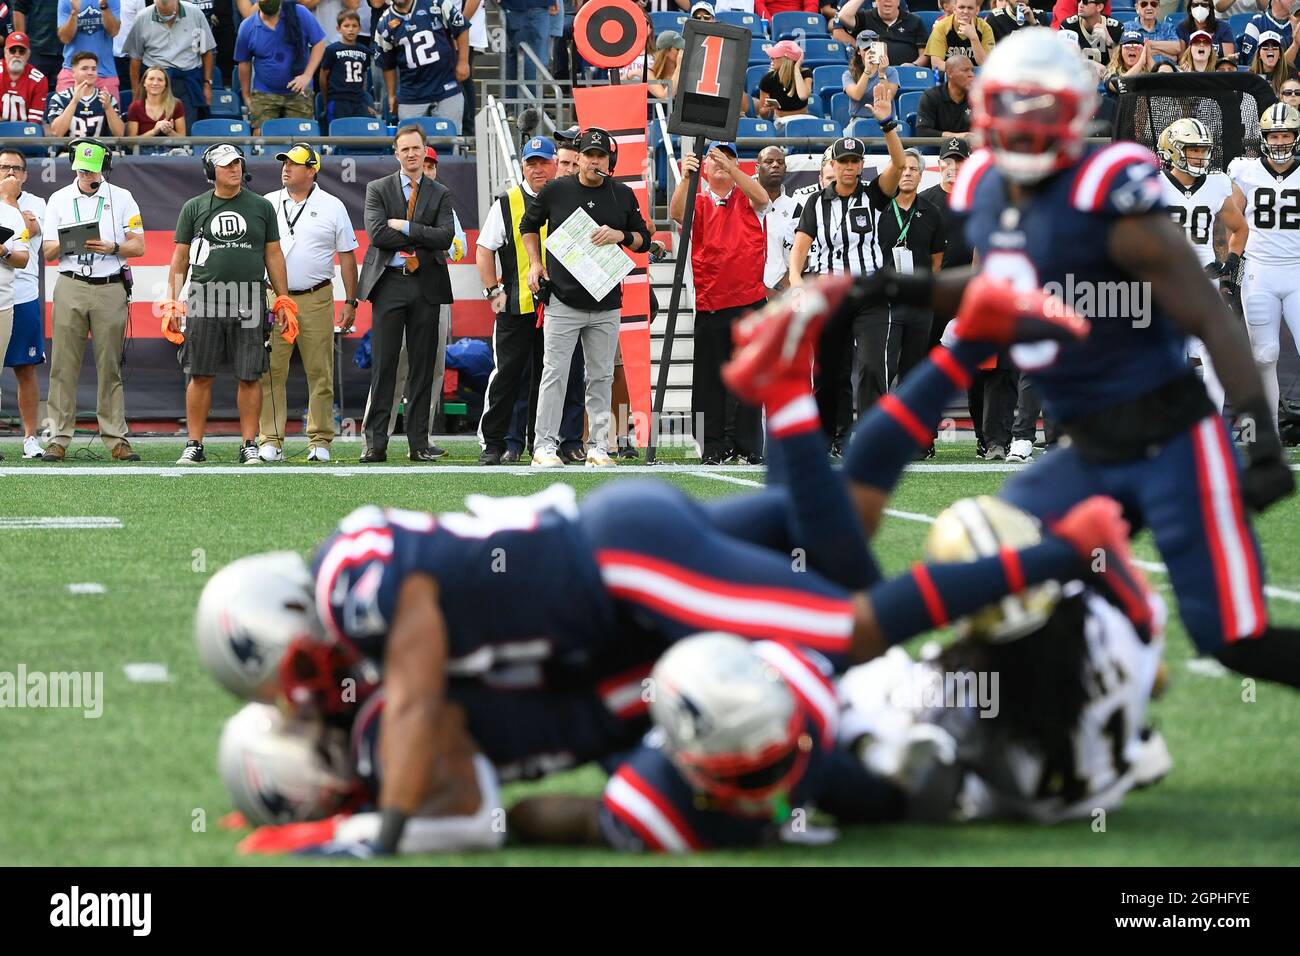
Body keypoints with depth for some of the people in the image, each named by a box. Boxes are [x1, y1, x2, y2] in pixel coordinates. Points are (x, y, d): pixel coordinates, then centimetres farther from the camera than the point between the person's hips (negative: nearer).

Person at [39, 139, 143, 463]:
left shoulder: (121, 198, 9)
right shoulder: (59, 199, 11)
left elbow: (138, 246, 7)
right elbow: (48, 253, 9)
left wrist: (112, 247, -12)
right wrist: (67, 243, -13)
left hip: (110, 290, -1)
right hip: (70, 288, 1)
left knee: (110, 367, 0)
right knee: (63, 365, -4)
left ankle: (115, 438, 2)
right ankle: (58, 438, -2)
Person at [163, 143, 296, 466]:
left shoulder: (261, 207, 10)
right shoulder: (194, 208, 9)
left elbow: (273, 255, 12)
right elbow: (180, 258, 10)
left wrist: (283, 302, 7)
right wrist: (172, 303, 3)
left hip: (249, 304, 0)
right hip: (204, 302, 0)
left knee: (249, 376, 0)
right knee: (200, 376, 1)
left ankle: (249, 445, 7)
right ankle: (194, 446, 7)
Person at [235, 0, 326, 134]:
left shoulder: (300, 15, -7)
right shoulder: (247, 28, -2)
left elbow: (319, 44, -2)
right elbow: (244, 63, 9)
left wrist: (307, 75, -13)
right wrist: (246, 96, 12)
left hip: (298, 92, -1)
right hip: (264, 95, 1)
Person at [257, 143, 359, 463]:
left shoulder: (331, 207, 5)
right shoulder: (267, 205, 10)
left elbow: (347, 256, 7)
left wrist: (351, 302, 2)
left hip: (316, 301, -1)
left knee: (319, 373, 0)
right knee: (271, 372, -4)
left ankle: (320, 440, 5)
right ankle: (270, 440, -2)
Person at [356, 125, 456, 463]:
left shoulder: (440, 194, 11)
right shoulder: (378, 190, 6)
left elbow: (445, 237, -4)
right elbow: (377, 233, -9)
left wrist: (405, 227, -10)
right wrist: (422, 239, -8)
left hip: (427, 286, 2)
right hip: (389, 283, -2)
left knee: (423, 367, 4)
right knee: (384, 366, -4)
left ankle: (419, 442, 7)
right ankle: (376, 443, -3)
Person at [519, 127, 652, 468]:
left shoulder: (623, 196, 7)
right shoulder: (555, 191, 2)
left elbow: (643, 239, 12)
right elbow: (529, 225, 17)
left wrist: (620, 236, -8)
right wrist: (535, 263, 6)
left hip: (606, 305, 2)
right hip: (563, 300, -2)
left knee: (601, 376, 5)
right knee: (555, 373, -6)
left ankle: (599, 447, 9)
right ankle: (545, 446, -4)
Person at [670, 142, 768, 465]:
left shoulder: (747, 199, 8)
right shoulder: (699, 202, 7)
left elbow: (761, 197, -15)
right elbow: (677, 213, -13)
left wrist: (729, 166, -27)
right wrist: (685, 178, -31)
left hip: (750, 302, 0)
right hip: (709, 303, 0)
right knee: (709, 380, 1)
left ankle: (749, 446, 8)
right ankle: (713, 447, 7)